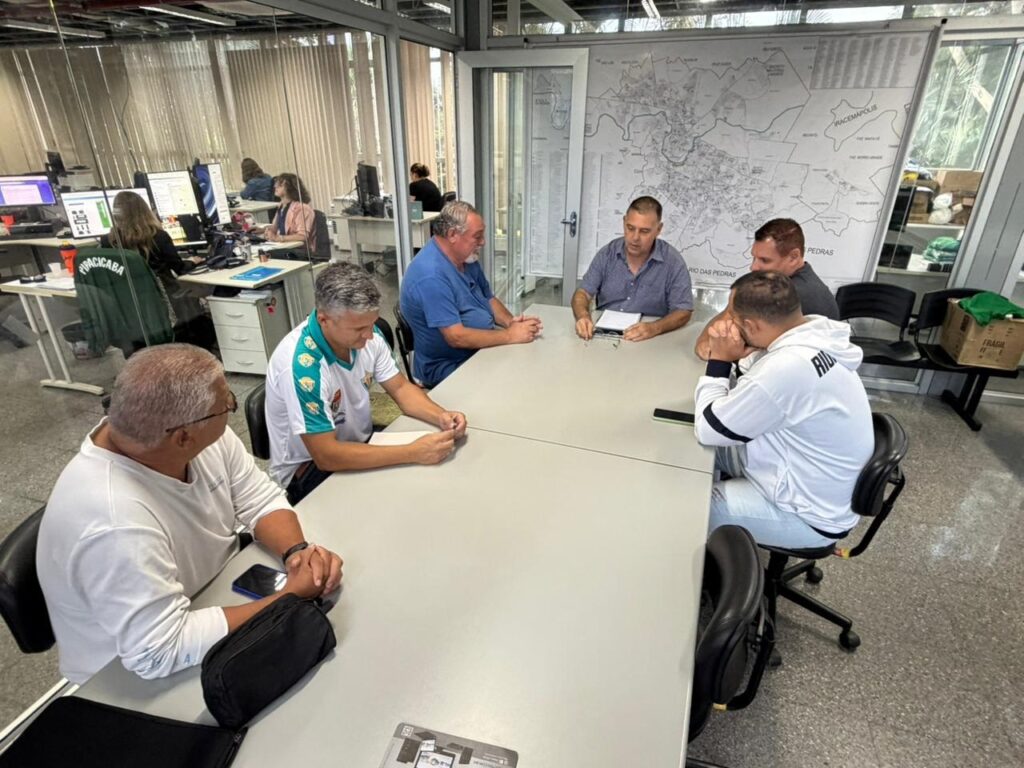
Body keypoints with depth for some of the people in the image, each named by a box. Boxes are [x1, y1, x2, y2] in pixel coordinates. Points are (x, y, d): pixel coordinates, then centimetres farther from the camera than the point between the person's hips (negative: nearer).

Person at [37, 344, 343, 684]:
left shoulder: (203, 437, -17)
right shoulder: (114, 523, -37)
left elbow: (260, 499, -8)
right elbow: (161, 652, -33)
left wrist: (297, 551, -26)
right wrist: (290, 597, -30)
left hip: (218, 598, 6)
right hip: (147, 680, -6)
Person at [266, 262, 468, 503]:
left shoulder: (364, 334, -12)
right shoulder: (301, 364, -33)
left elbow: (401, 388, -2)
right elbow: (326, 455, -33)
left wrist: (441, 416, -22)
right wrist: (413, 453, -36)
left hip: (360, 442, 6)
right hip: (309, 468, -6)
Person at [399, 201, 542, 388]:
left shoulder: (467, 259, 4)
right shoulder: (431, 276, -25)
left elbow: (489, 299, 14)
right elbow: (456, 337, -28)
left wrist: (510, 321, -7)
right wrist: (510, 335, -21)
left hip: (480, 351, 9)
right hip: (448, 368, -8)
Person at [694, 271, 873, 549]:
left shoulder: (788, 367, -37)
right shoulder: (814, 334, -8)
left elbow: (709, 430, -24)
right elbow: (752, 396, 6)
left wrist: (719, 360, -16)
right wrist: (745, 355, -10)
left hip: (810, 514, -8)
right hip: (803, 471, 9)